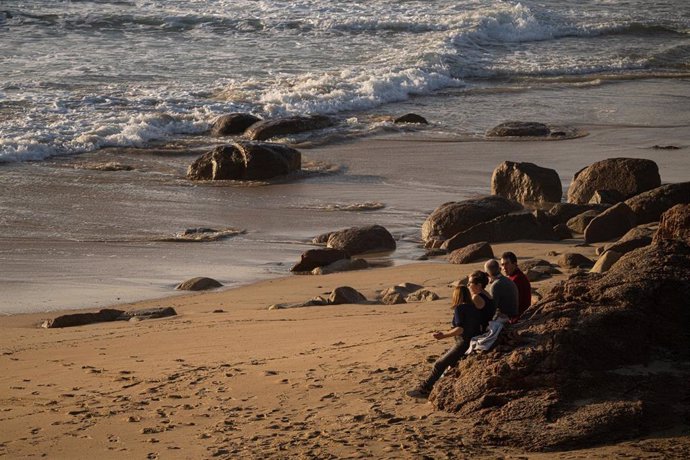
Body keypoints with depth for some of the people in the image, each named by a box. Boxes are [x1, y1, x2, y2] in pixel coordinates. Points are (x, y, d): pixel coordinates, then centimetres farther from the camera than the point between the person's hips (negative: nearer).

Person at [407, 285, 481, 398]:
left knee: (440, 364, -2)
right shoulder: (474, 308, 10)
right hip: (473, 341, 9)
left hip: (464, 344, -9)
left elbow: (460, 329, -23)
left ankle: (424, 389, 0)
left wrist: (443, 335, -20)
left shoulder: (459, 308, -12)